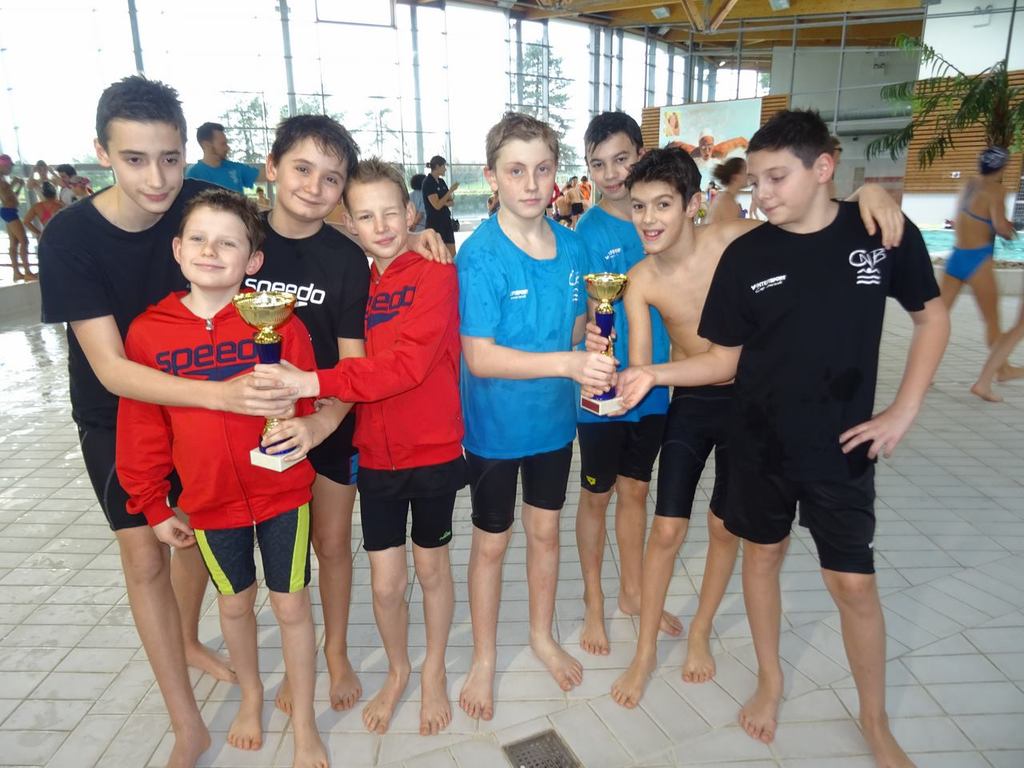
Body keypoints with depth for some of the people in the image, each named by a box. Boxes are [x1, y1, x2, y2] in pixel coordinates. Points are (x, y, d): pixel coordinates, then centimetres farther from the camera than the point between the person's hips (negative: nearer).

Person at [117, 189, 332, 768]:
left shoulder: (278, 323, -12)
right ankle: (252, 694, 50)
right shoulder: (148, 332, -7)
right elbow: (141, 430, 0)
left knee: (292, 605, 10)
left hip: (282, 488, -2)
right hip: (209, 500, 2)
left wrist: (313, 426, -27)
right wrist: (154, 505, 5)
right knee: (235, 602, 22)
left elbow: (314, 396, -5)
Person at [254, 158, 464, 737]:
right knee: (386, 583, 10)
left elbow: (409, 361, -25)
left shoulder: (437, 277, -12)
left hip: (434, 450, -3)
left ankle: (434, 672, 39)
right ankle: (398, 671, 39)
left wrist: (317, 382, -31)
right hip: (376, 454, 4)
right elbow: (357, 367, 6)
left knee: (431, 566, 15)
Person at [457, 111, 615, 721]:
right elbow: (480, 357, -25)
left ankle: (543, 635, 45)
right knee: (492, 541, 13)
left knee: (545, 530, 20)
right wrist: (569, 362, -34)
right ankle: (484, 658, 36)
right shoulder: (480, 254, -20)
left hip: (553, 418, 5)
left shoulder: (570, 245, -4)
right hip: (496, 425, -4)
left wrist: (591, 341, -13)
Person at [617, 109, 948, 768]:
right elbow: (724, 361, -4)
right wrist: (654, 373, -19)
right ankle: (770, 680, 40)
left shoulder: (884, 234, -8)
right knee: (763, 556, 16)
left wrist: (903, 411, -5)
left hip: (842, 446, -1)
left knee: (855, 583, 6)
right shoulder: (746, 255, -7)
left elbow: (932, 318, 4)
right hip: (759, 442, 1)